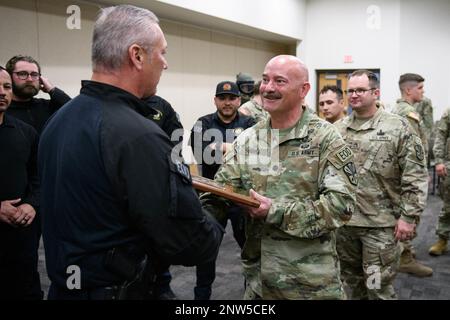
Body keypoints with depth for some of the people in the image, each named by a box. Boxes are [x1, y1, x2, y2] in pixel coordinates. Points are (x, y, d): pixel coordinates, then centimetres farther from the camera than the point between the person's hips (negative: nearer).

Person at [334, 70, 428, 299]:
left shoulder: (397, 127, -6)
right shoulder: (337, 129, 7)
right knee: (350, 281, 18)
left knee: (378, 287, 2)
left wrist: (408, 217, -12)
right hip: (343, 220, 5)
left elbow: (415, 177, -8)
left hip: (381, 223, -4)